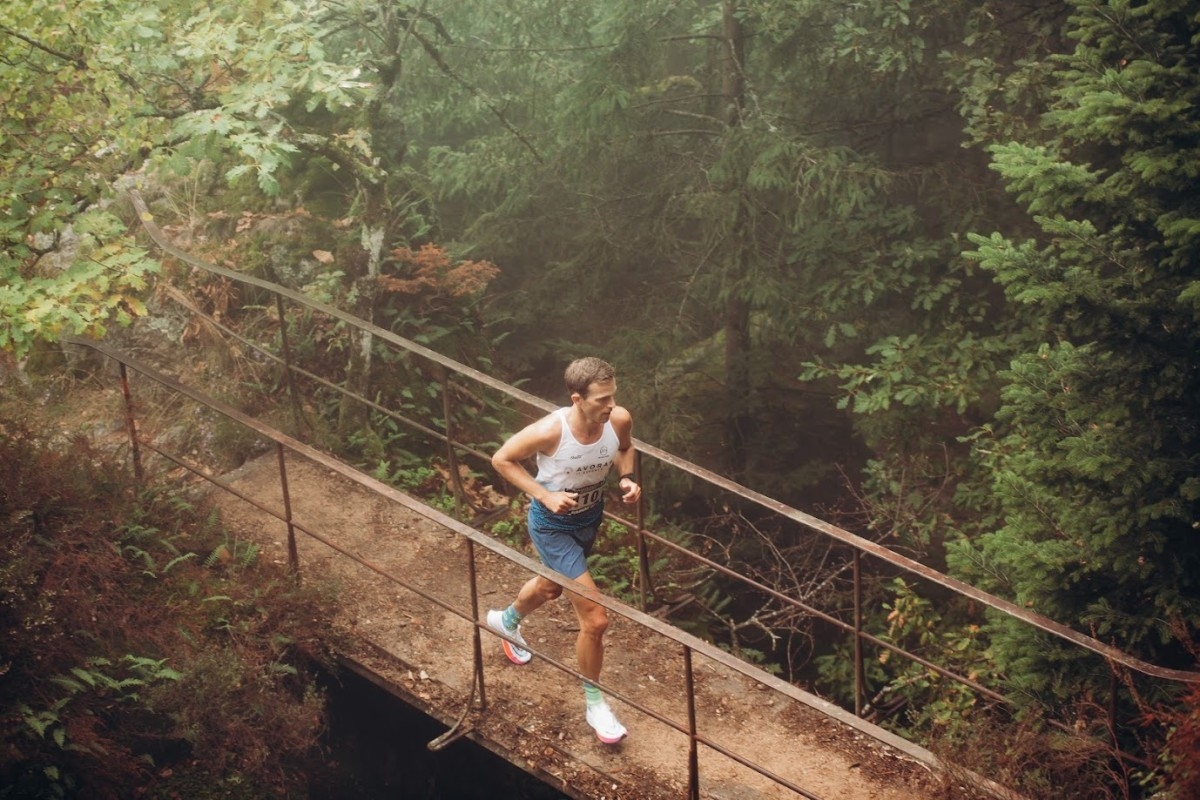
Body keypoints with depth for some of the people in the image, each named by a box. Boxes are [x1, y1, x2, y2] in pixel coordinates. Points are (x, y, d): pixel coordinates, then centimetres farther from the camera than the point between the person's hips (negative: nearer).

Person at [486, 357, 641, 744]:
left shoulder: (620, 420, -22)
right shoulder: (549, 431, -35)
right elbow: (501, 459, -18)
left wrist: (627, 477, -16)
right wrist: (544, 495, -26)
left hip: (590, 517, 6)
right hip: (552, 526, -6)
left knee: (551, 586, 34)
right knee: (595, 619, -9)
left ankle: (506, 620, 68)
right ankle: (595, 705, 15)